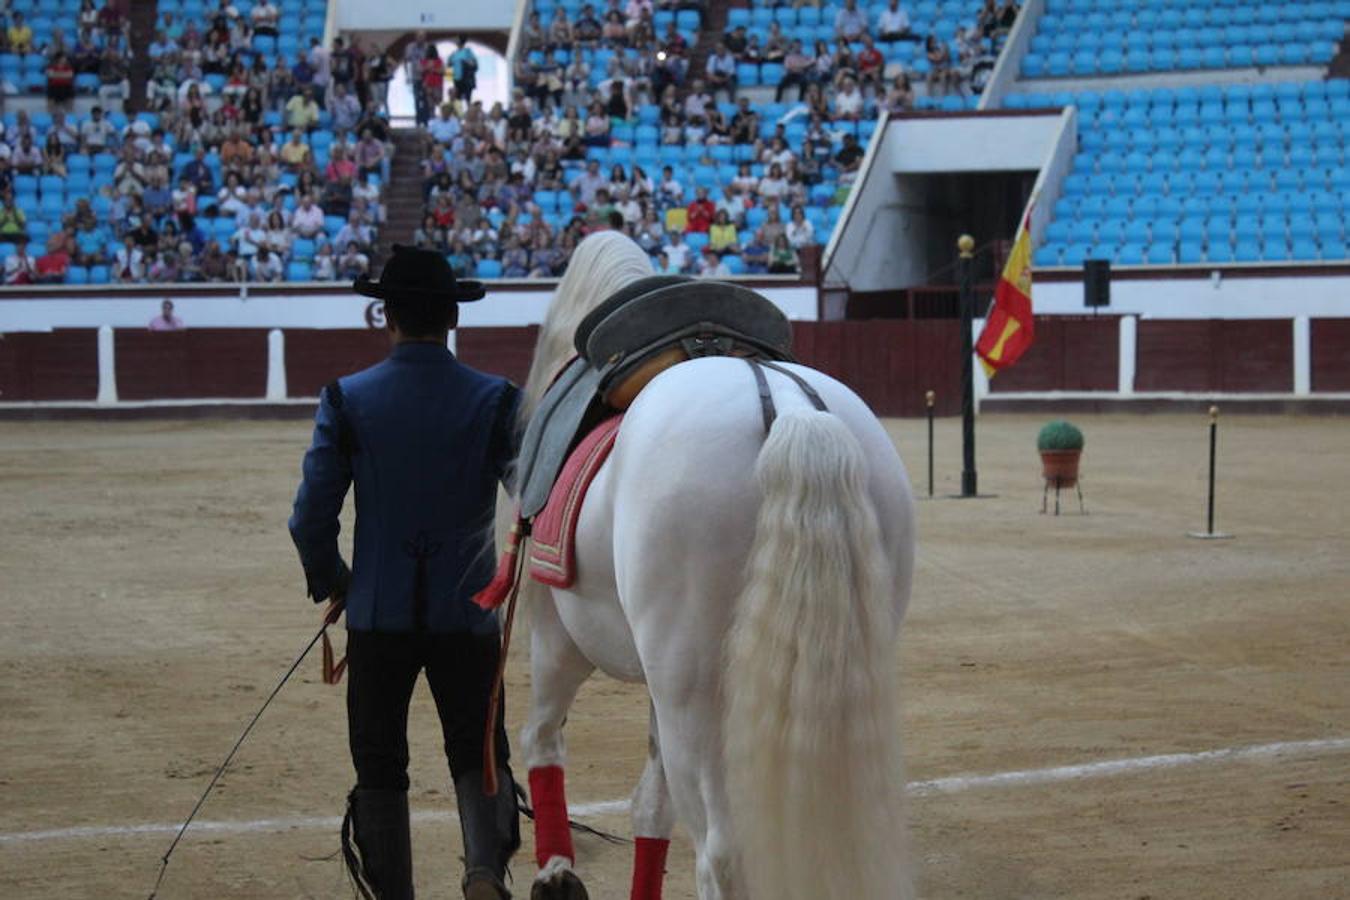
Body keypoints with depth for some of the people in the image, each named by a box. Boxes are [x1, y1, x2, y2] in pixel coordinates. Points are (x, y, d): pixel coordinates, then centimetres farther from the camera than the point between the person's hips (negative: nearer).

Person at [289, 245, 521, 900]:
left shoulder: (346, 401, -4)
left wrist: (329, 583, 13)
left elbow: (311, 516, -5)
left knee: (380, 766, 12)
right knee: (478, 752, 10)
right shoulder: (495, 401, -5)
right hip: (468, 611, 0)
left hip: (378, 614, 0)